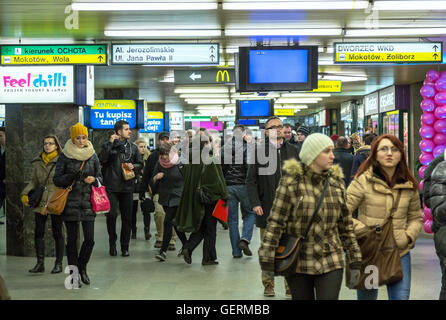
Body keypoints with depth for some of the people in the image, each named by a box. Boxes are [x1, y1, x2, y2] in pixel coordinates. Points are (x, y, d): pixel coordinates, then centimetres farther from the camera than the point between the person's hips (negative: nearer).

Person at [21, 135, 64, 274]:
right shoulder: (37, 162, 12)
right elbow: (34, 181, 16)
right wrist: (25, 193, 0)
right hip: (40, 202, 5)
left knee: (57, 232, 3)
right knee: (38, 232, 3)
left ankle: (58, 263, 12)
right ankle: (40, 263, 9)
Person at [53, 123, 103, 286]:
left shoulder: (92, 155, 8)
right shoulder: (65, 156, 1)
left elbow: (100, 177, 15)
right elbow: (56, 180, 1)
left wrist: (94, 179, -8)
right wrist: (71, 176, -16)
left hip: (88, 202, 2)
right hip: (70, 202, -2)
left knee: (90, 239, -3)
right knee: (72, 239, 1)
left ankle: (82, 267, 22)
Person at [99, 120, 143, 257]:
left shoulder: (133, 147, 11)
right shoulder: (109, 145, 1)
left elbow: (140, 164, 15)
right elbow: (102, 160, -14)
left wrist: (133, 166, -7)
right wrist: (110, 143, -16)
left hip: (127, 187, 3)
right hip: (111, 187, -3)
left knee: (127, 217, 5)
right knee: (111, 215, -7)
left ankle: (125, 247, 14)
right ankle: (112, 244, 10)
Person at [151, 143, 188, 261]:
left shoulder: (179, 163, -11)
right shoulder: (159, 164, 3)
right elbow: (153, 185, 6)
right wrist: (155, 178, -15)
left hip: (177, 197, -6)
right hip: (164, 198, 6)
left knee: (168, 221, -15)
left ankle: (163, 251, -12)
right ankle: (185, 245, 32)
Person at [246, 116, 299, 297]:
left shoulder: (292, 151, 9)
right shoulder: (258, 151, 1)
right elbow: (251, 180, -1)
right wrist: (255, 203, -11)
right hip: (267, 208, -2)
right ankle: (268, 285, 17)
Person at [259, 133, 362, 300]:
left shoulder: (336, 183, 6)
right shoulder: (291, 182, -7)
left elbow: (346, 225, 11)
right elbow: (275, 222, -8)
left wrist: (355, 262, 9)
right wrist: (267, 260, -12)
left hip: (330, 262, 3)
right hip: (298, 264, -2)